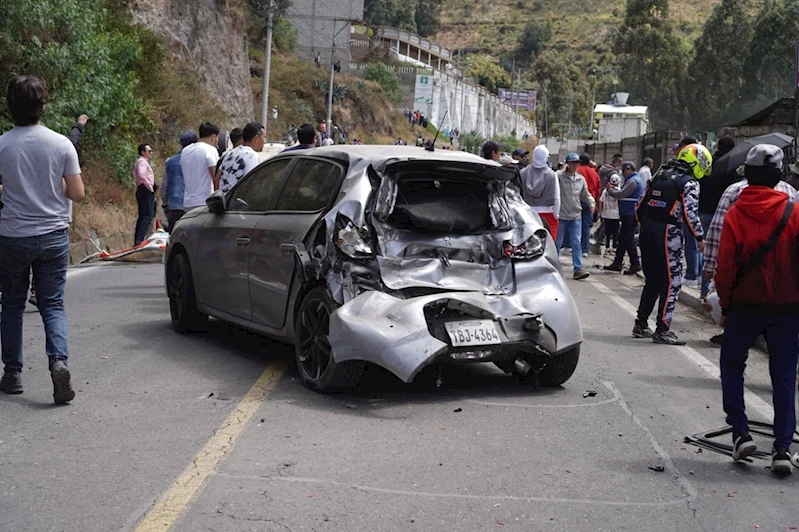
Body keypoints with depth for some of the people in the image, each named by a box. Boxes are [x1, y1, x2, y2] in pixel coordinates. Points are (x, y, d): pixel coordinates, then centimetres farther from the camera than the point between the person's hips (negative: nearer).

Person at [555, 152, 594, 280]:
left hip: (576, 216, 4)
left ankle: (578, 269, 0)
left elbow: (585, 194, 18)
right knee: (557, 243, 7)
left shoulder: (580, 179, 11)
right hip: (561, 216, -4)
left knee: (577, 243, 0)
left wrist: (591, 202, 2)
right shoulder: (559, 176, -8)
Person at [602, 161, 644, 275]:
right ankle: (617, 263, 16)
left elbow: (621, 194, -18)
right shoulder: (633, 179, 20)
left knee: (629, 239, -8)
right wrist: (613, 190, 8)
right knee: (622, 239, 12)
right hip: (628, 215, 11)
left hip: (630, 215, -11)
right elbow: (624, 195, 20)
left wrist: (609, 190, -2)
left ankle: (635, 264, -4)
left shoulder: (633, 181, -14)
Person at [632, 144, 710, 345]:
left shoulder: (659, 175, 15)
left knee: (652, 280, 18)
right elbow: (691, 213, -13)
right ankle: (662, 330, -4)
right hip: (668, 235, -7)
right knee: (672, 282, -2)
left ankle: (641, 324, 21)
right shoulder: (689, 183, -6)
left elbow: (640, 207, 15)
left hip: (647, 232, 8)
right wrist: (700, 238, -3)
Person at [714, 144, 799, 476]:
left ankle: (740, 433, 7)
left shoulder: (735, 215, -8)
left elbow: (726, 266, -7)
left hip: (745, 305, -1)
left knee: (732, 365, 17)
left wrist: (725, 305, 5)